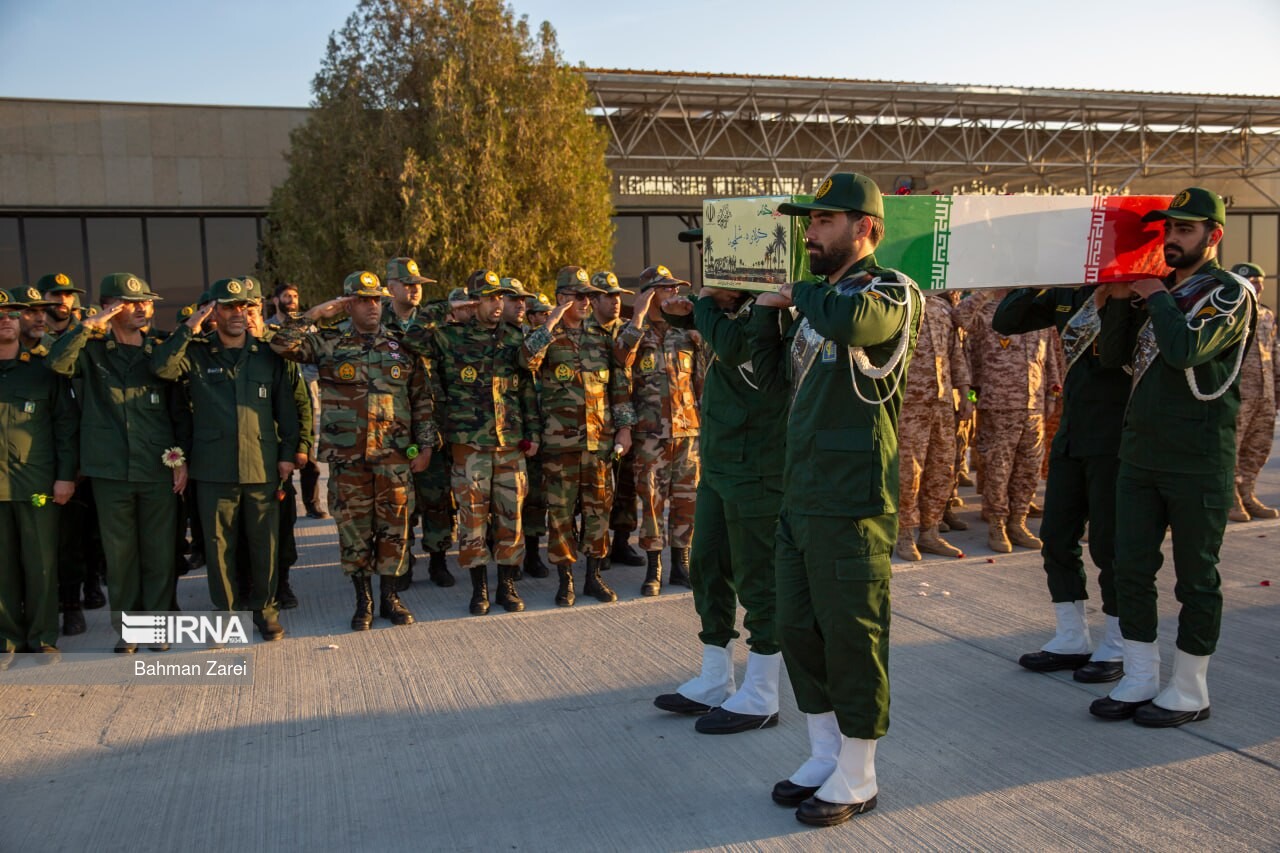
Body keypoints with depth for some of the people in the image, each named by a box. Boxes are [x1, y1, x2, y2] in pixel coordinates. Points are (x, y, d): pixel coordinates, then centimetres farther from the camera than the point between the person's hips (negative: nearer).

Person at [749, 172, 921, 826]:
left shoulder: (890, 290, -8)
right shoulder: (821, 299, 16)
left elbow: (855, 319, -32)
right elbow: (773, 375, 18)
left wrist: (804, 293, -12)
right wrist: (769, 307, 7)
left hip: (852, 501, -8)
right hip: (800, 496, 8)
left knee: (850, 636, 2)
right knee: (797, 630, 15)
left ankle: (857, 778, 20)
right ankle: (824, 757, 32)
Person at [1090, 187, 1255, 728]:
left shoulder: (1230, 293, -7)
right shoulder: (1155, 289, 14)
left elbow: (1186, 348, -25)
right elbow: (1112, 356, 9)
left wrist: (1156, 296, -11)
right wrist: (1120, 301, -2)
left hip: (1197, 462, -6)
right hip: (1139, 455, 7)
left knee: (1196, 578, 5)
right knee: (1131, 568, 9)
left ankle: (1189, 692, 18)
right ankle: (1139, 680, 22)